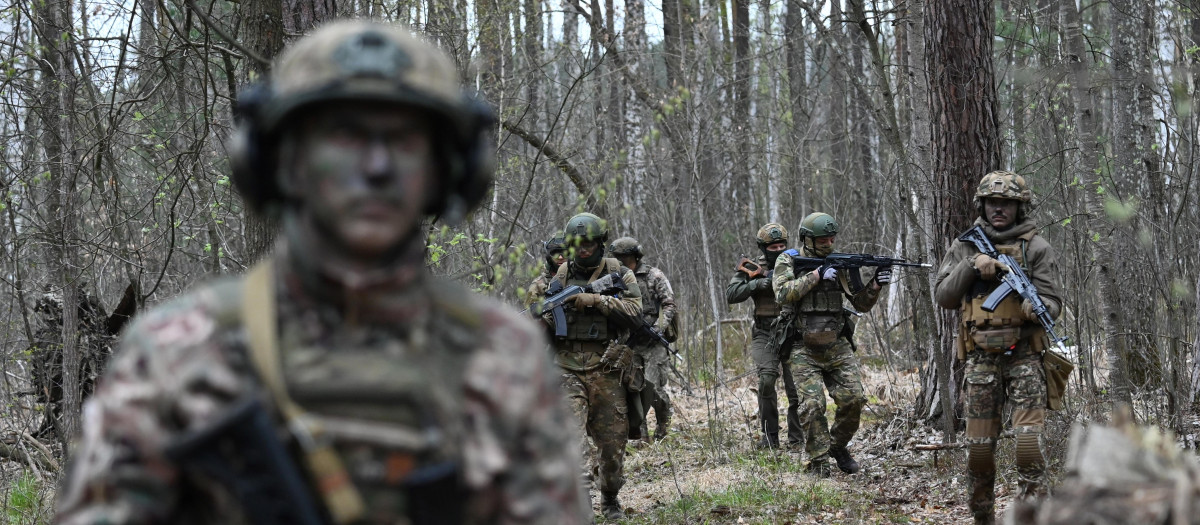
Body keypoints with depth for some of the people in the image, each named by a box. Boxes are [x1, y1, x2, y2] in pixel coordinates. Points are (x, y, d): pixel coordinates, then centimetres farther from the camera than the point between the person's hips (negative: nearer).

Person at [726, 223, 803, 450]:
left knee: (797, 386, -3)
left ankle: (797, 438, 8)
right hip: (766, 335, -1)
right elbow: (731, 294, -6)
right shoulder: (752, 268, 3)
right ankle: (769, 437, -4)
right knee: (766, 380, -14)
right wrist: (757, 283, -16)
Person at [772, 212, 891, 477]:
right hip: (804, 350, -3)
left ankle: (838, 446, 18)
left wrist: (875, 284, -10)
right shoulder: (788, 261, -1)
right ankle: (819, 461, 1)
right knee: (813, 405, -11)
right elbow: (783, 293, -19)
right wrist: (817, 275, -21)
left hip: (837, 346, 4)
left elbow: (861, 303, 9)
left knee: (853, 399, -5)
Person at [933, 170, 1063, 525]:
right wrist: (972, 266, -9)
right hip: (981, 359, 2)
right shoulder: (966, 246, 10)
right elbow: (943, 297, 4)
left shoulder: (1036, 248, 2)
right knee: (979, 444, 6)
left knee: (1028, 440, -13)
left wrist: (1036, 307, -25)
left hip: (1024, 357, -2)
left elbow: (1053, 302, -2)